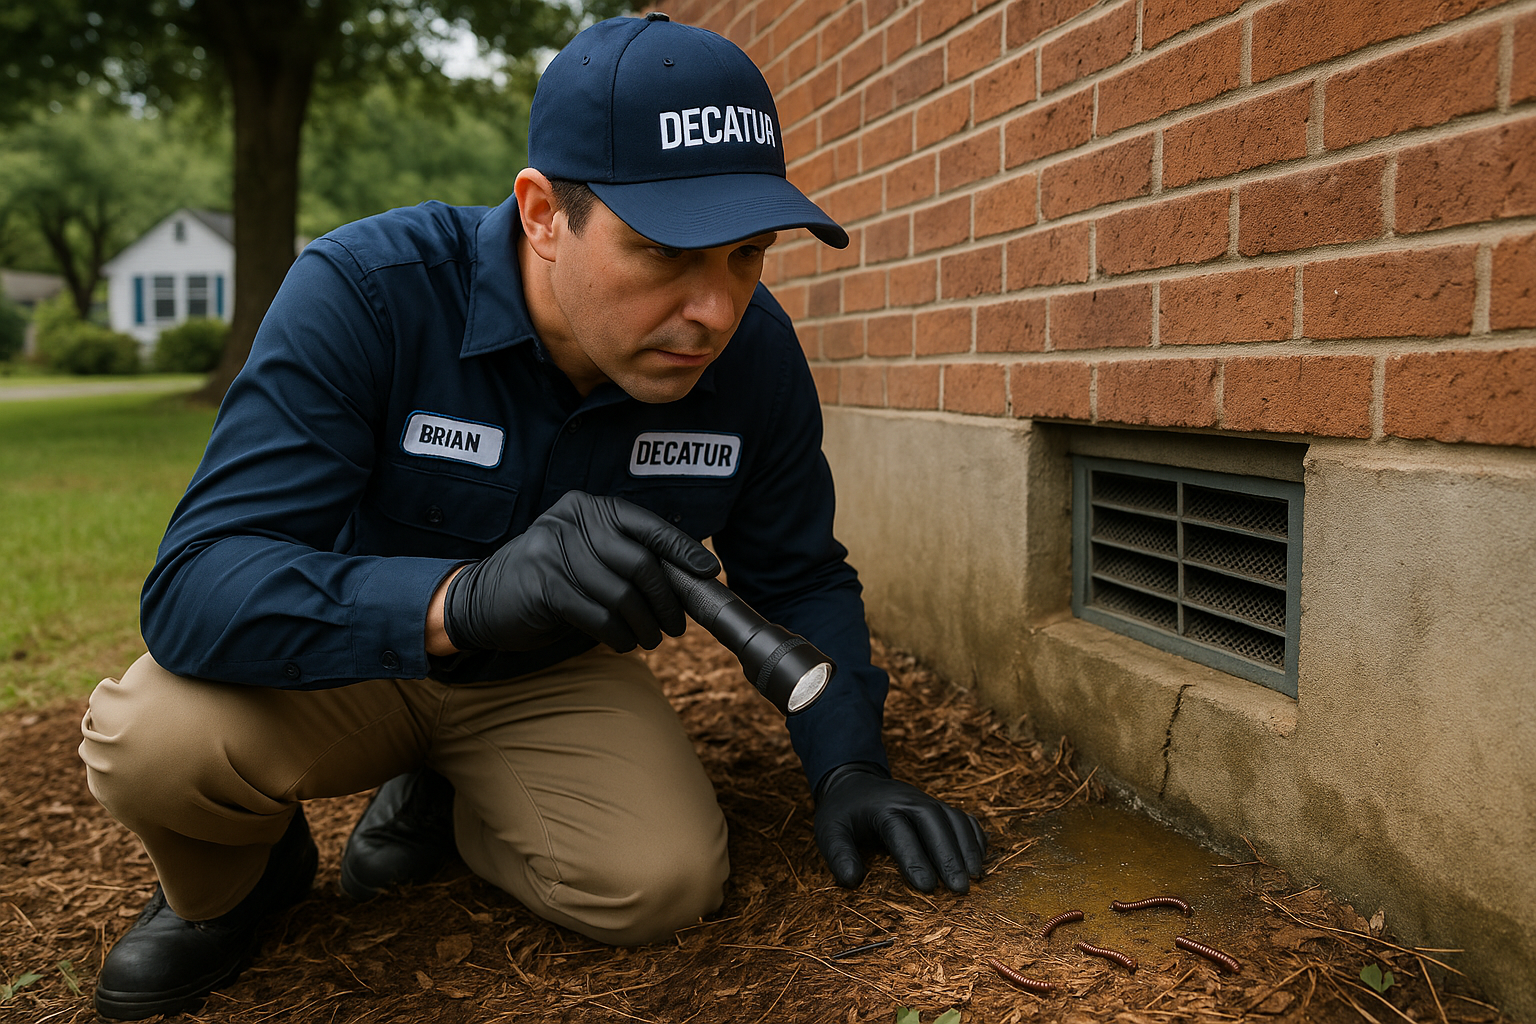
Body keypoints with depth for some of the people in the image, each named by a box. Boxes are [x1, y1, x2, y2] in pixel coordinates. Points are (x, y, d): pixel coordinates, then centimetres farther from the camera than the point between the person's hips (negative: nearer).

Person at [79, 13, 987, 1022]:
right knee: (157, 737, -31)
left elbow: (799, 577, -2)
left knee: (663, 878, -23)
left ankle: (442, 806, 10)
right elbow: (195, 584, -35)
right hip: (348, 658, -2)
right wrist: (464, 599, -52)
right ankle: (234, 875, 8)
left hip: (556, 675, 3)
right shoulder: (367, 292, -28)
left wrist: (850, 766, -16)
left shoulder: (756, 352, -16)